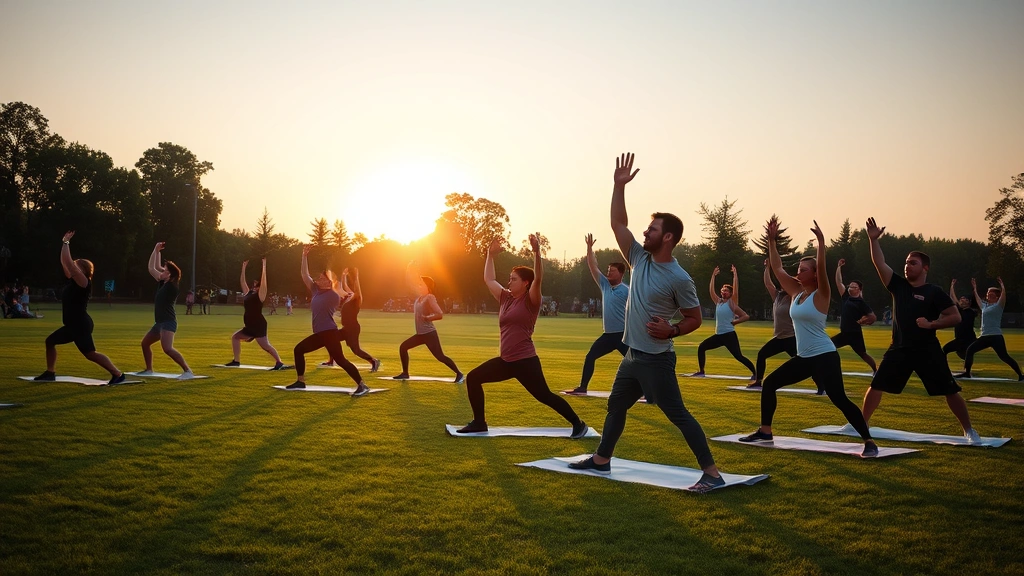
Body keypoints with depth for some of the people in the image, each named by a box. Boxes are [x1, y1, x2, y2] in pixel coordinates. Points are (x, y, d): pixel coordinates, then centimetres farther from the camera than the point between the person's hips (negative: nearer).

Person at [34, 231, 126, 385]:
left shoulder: (83, 282, -14)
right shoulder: (73, 280, 12)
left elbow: (68, 262, -20)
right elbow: (64, 262, 18)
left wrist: (66, 243, -12)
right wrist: (65, 243, 18)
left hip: (81, 325, -10)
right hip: (73, 325, 10)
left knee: (90, 354, -14)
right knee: (50, 341, 19)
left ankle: (118, 374, -15)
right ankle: (50, 373, 24)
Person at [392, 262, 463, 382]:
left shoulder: (430, 298, -15)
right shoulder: (420, 296, 9)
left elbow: (440, 315, -23)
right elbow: (411, 282, 18)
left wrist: (427, 318, -25)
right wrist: (410, 269, 11)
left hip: (429, 334, -9)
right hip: (420, 334, 9)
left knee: (440, 357, -12)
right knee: (403, 347, 15)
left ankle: (459, 374, -8)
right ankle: (405, 373, 21)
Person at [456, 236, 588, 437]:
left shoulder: (530, 301, -8)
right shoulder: (506, 298, 11)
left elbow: (538, 278, -24)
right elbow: (488, 279, 22)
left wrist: (536, 251, -31)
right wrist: (491, 254, 21)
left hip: (525, 361, -8)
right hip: (505, 360, 8)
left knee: (544, 396, -6)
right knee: (473, 378, 7)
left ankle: (578, 424, 7)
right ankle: (479, 422, 14)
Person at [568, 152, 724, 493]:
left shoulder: (679, 279, -15)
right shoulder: (640, 259, 3)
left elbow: (695, 319, -5)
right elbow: (618, 224, 5)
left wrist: (672, 331, -23)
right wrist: (619, 186, -2)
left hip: (656, 360, -8)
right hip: (632, 355, 8)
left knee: (678, 415, -9)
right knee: (615, 406, 20)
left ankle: (712, 473, -7)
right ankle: (601, 460, 36)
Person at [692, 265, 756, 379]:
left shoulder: (732, 302, -3)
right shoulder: (718, 302, 13)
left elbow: (735, 288, -13)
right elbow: (711, 290, 13)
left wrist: (735, 274, -6)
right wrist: (713, 276, 15)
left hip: (729, 335, -7)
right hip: (718, 335, 7)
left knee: (738, 356, -15)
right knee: (701, 347, 9)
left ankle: (755, 373, -10)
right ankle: (701, 371, 16)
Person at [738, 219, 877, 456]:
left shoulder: (821, 295, -10)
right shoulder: (796, 292, 9)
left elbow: (821, 268, -26)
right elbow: (777, 268, 9)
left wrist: (821, 241, -34)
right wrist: (771, 240, 4)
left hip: (824, 357, -8)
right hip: (803, 357, 8)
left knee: (839, 400, -15)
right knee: (769, 383, 10)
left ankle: (869, 442, -9)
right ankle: (765, 431, 19)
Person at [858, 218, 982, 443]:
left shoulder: (934, 292, -4)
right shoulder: (898, 285, 6)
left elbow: (956, 317, -6)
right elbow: (879, 264, -2)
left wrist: (931, 324, -18)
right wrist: (873, 240, -12)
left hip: (927, 351, -3)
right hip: (899, 349, 4)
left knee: (950, 391, 1)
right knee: (876, 386, 2)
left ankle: (969, 431, 14)